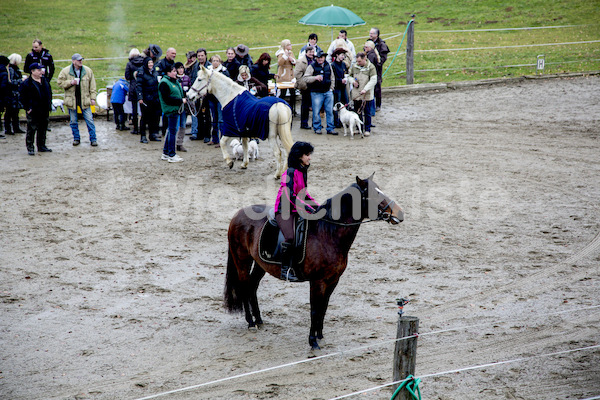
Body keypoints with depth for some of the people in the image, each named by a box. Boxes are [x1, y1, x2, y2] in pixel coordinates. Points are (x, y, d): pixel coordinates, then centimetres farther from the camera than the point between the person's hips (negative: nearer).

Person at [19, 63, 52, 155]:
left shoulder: (45, 81, 11)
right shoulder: (27, 83, -10)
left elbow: (49, 93, 21)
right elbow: (23, 97, -9)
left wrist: (49, 105, 15)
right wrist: (27, 108, -13)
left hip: (44, 111, 6)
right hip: (33, 112, -6)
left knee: (43, 130, 13)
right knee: (31, 130, -4)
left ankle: (41, 146, 23)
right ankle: (30, 148, 1)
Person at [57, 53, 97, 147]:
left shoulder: (88, 71, 1)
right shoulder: (65, 71, -3)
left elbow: (92, 86, 4)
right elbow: (60, 83, -1)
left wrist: (93, 98, -1)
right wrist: (70, 82, -16)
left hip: (84, 99, 0)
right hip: (71, 100, 0)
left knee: (89, 120, -2)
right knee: (73, 121, 8)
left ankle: (93, 139, 4)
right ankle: (76, 138, 21)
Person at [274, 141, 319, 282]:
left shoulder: (303, 172, 12)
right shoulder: (291, 172, -15)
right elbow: (290, 196, -21)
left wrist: (317, 205, 13)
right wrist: (307, 207, -25)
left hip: (296, 209, 9)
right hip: (284, 210, -9)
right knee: (291, 237, -25)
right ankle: (285, 269, -15)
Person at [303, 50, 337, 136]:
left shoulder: (328, 66, 10)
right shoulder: (312, 66, -5)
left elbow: (332, 77, 22)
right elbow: (305, 78, -10)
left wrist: (331, 88, 13)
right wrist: (315, 78, -24)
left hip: (328, 92, 4)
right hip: (316, 93, -4)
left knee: (330, 111, 4)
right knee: (316, 112, -1)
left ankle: (330, 128, 11)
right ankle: (317, 128, 14)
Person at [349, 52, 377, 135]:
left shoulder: (371, 67, -8)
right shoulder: (354, 66, 5)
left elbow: (373, 80, -13)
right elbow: (350, 75, 19)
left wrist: (365, 89, -22)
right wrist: (353, 81, -4)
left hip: (367, 95, -4)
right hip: (356, 94, 4)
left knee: (367, 113, 3)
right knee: (357, 112, 9)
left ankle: (367, 129, 13)